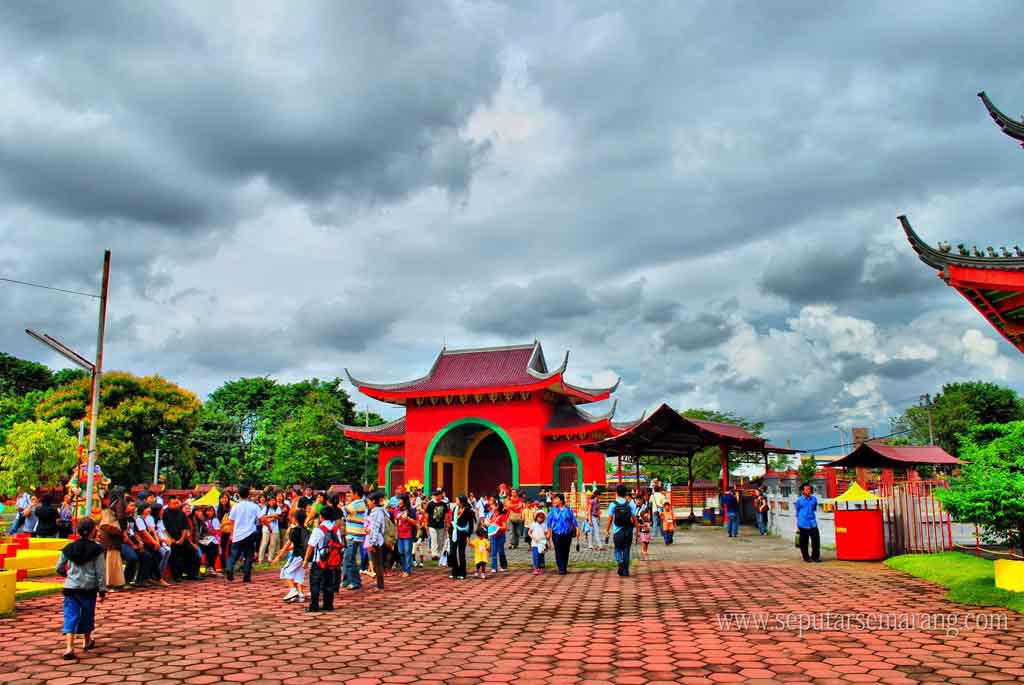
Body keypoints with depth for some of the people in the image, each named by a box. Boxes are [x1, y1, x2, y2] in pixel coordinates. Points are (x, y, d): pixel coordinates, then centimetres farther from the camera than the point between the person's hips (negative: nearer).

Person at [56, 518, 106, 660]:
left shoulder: (69, 548, 1)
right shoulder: (96, 550, -7)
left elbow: (59, 568, 8)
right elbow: (100, 572, -7)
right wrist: (102, 590, 0)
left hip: (71, 587, 1)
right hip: (89, 588, -1)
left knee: (70, 616, 0)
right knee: (87, 615, 17)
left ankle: (69, 647, -15)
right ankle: (87, 642, 35)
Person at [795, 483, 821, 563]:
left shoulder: (814, 499, 6)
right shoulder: (799, 500, 0)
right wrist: (797, 524, 12)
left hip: (813, 524, 2)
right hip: (803, 524, -2)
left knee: (816, 540, -3)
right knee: (804, 542, 3)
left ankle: (815, 556, 12)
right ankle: (806, 557, 16)